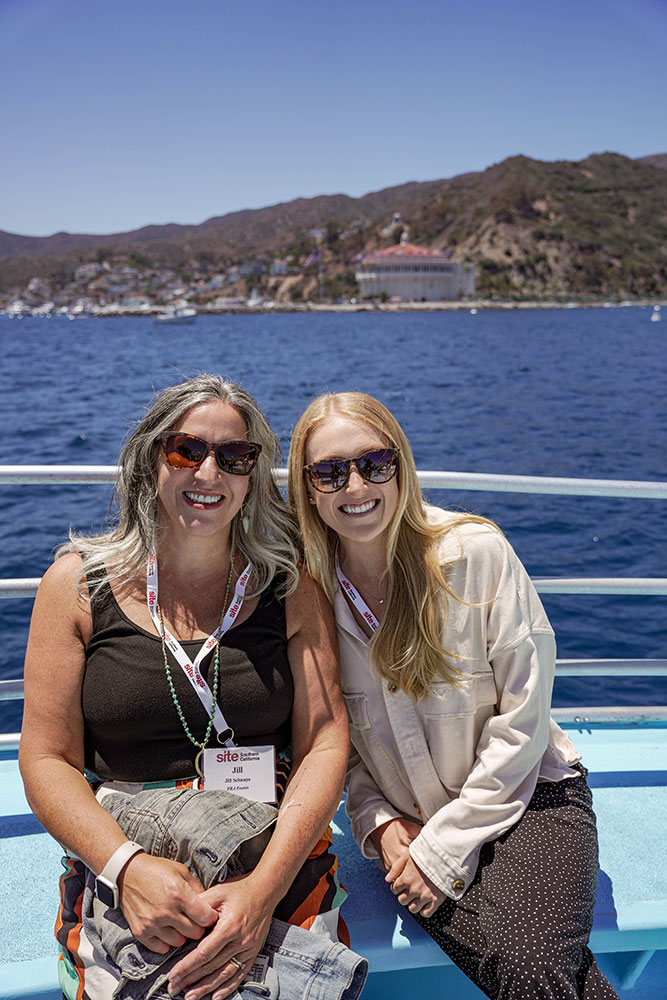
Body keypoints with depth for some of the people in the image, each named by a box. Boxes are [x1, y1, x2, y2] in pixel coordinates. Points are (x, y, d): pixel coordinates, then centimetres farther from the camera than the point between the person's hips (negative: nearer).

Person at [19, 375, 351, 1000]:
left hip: (283, 872, 1)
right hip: (119, 877, -1)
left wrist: (264, 888, -17)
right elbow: (47, 760, -2)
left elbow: (324, 745, -3)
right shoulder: (79, 582, 0)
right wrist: (127, 866, -18)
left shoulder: (292, 590, 1)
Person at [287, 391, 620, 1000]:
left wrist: (445, 846, -12)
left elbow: (524, 714, -12)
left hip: (527, 794, -1)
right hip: (409, 825, 2)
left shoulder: (477, 553, -14)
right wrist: (379, 821, -8)